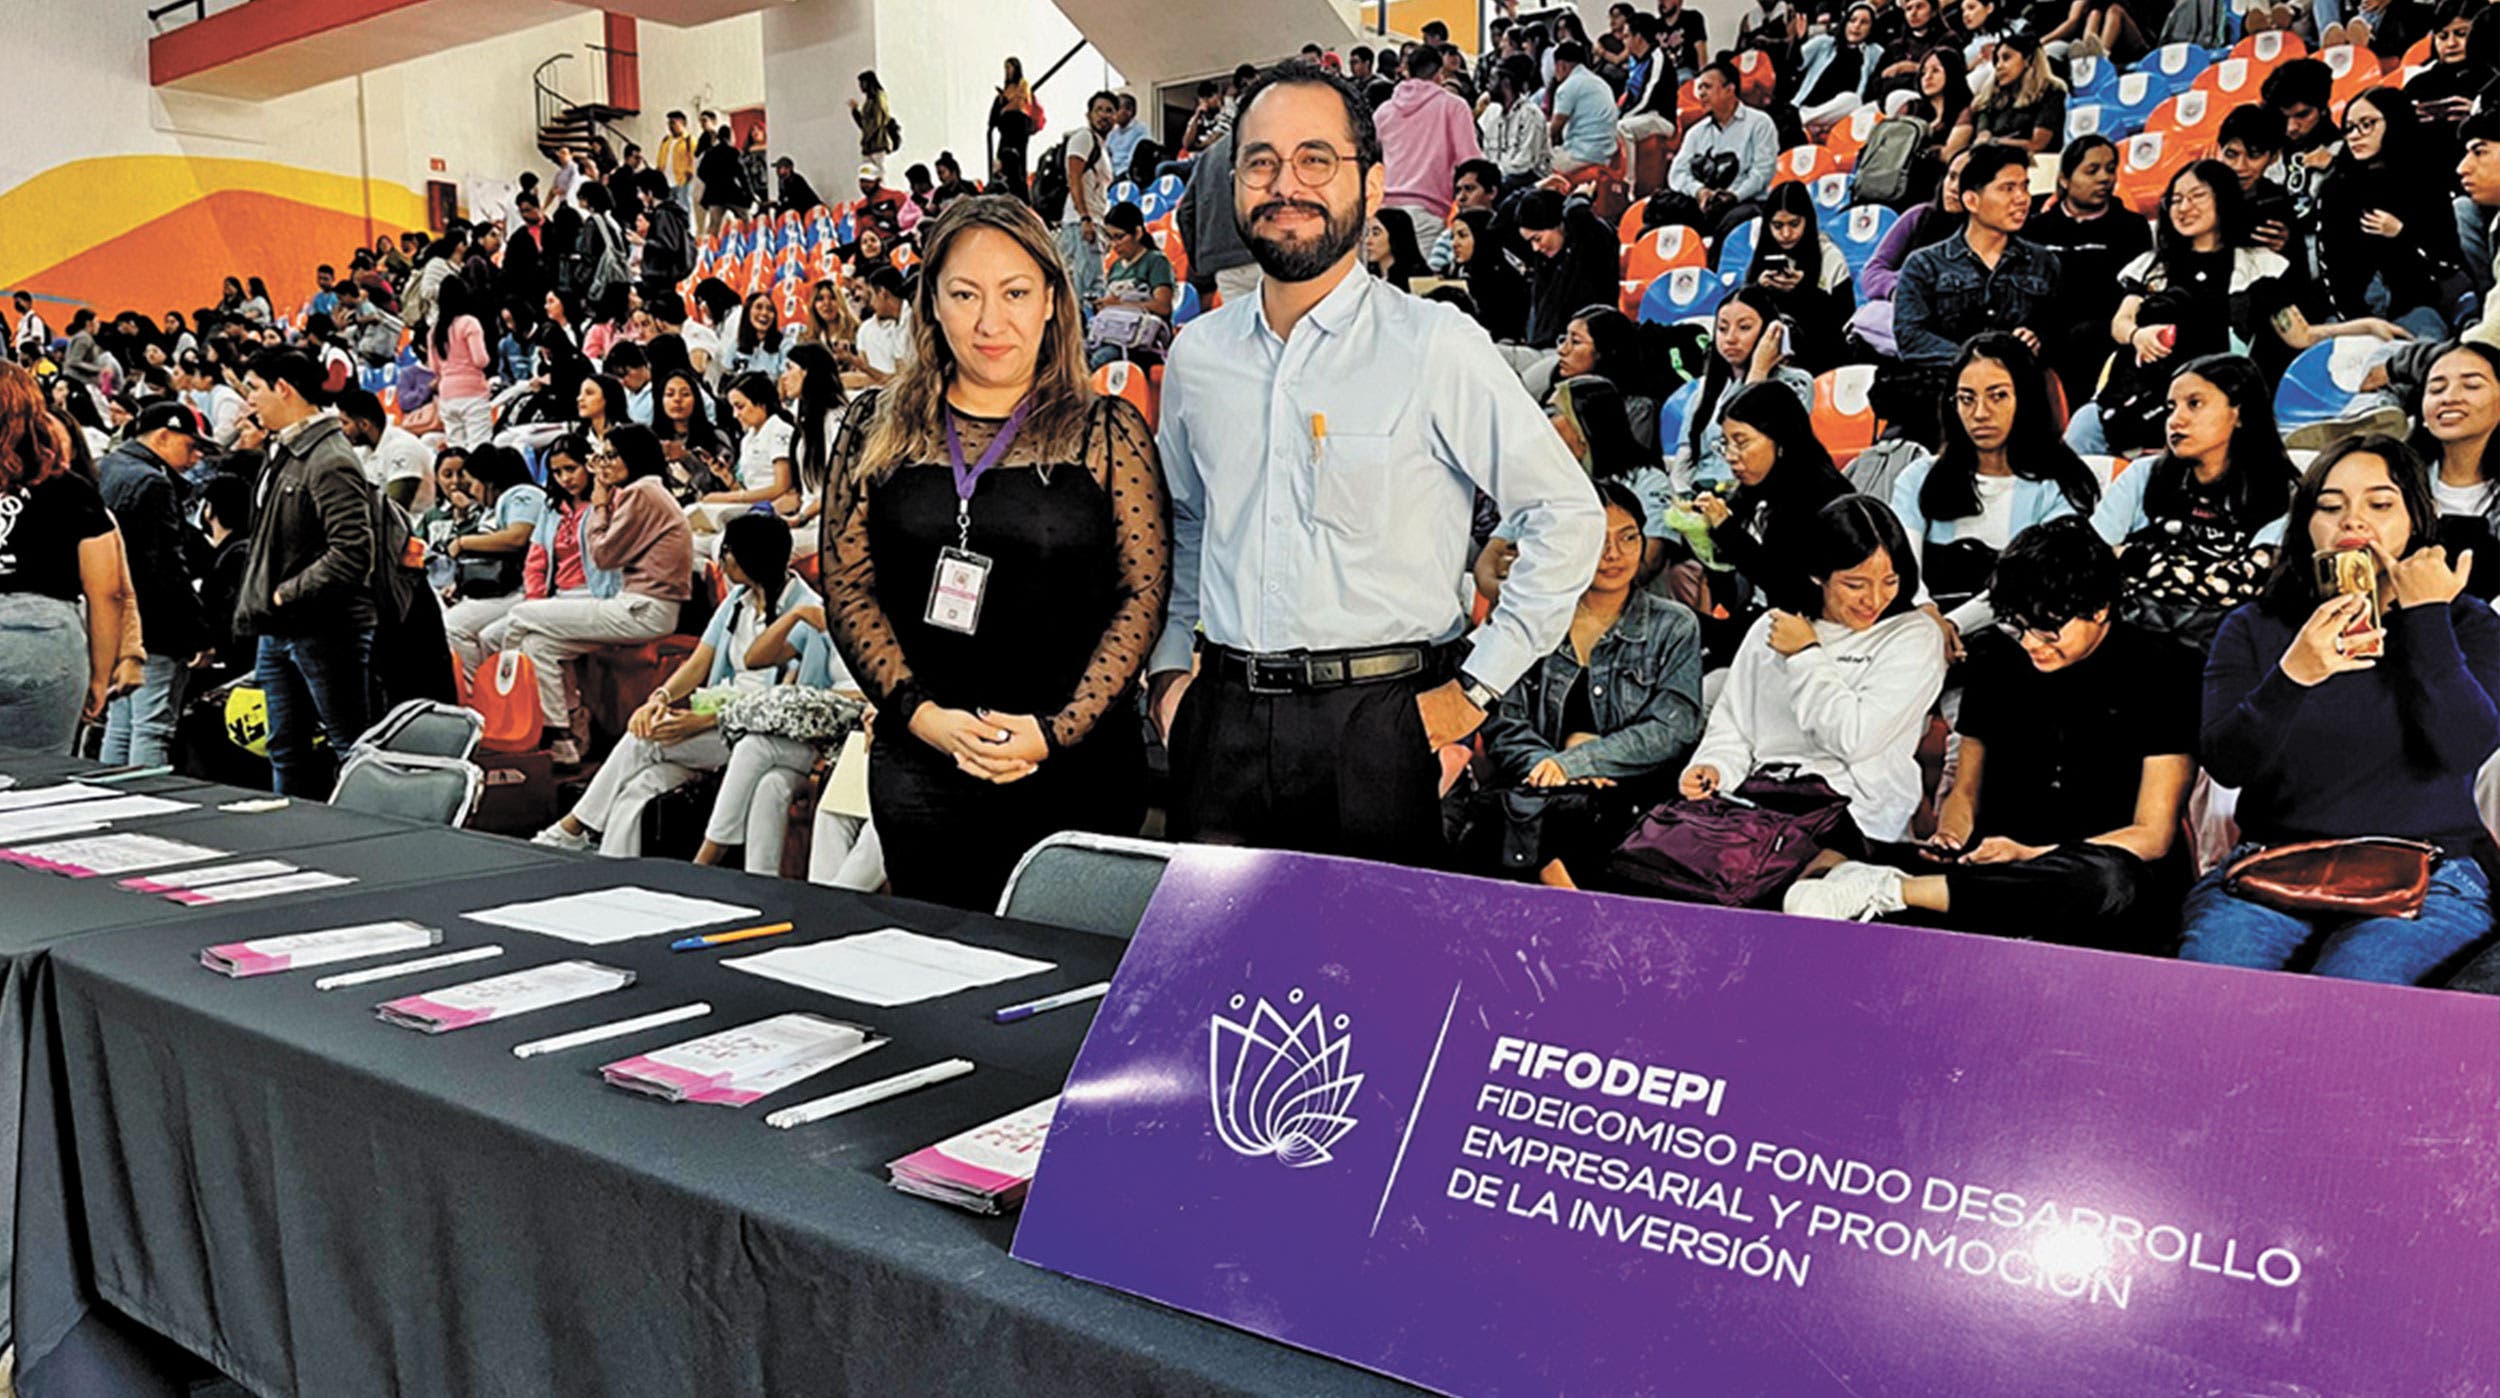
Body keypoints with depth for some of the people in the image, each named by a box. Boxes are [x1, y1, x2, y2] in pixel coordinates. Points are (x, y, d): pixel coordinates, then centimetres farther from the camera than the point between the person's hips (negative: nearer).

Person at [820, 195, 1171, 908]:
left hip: (1077, 774, -2)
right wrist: (921, 714, -8)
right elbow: (846, 584, 5)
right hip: (919, 774, 2)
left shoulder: (1108, 432, 1)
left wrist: (1058, 730, -12)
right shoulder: (878, 427, 7)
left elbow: (1145, 590, -2)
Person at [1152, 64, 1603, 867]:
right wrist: (1168, 665, 14)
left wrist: (1476, 686, -8)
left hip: (1378, 728, -4)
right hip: (1223, 723, 4)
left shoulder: (1435, 346, -6)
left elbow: (1568, 515, -6)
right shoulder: (1196, 355, 9)